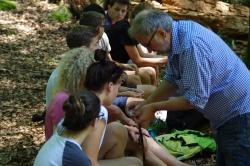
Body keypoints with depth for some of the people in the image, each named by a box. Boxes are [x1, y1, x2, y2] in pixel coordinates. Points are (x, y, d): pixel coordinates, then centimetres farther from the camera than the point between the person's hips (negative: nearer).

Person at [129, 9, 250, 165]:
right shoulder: (177, 36, -1)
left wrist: (154, 107, -17)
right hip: (225, 113, 10)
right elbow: (171, 82, 11)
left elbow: (195, 99, -27)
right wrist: (145, 105, 6)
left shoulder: (191, 44, -30)